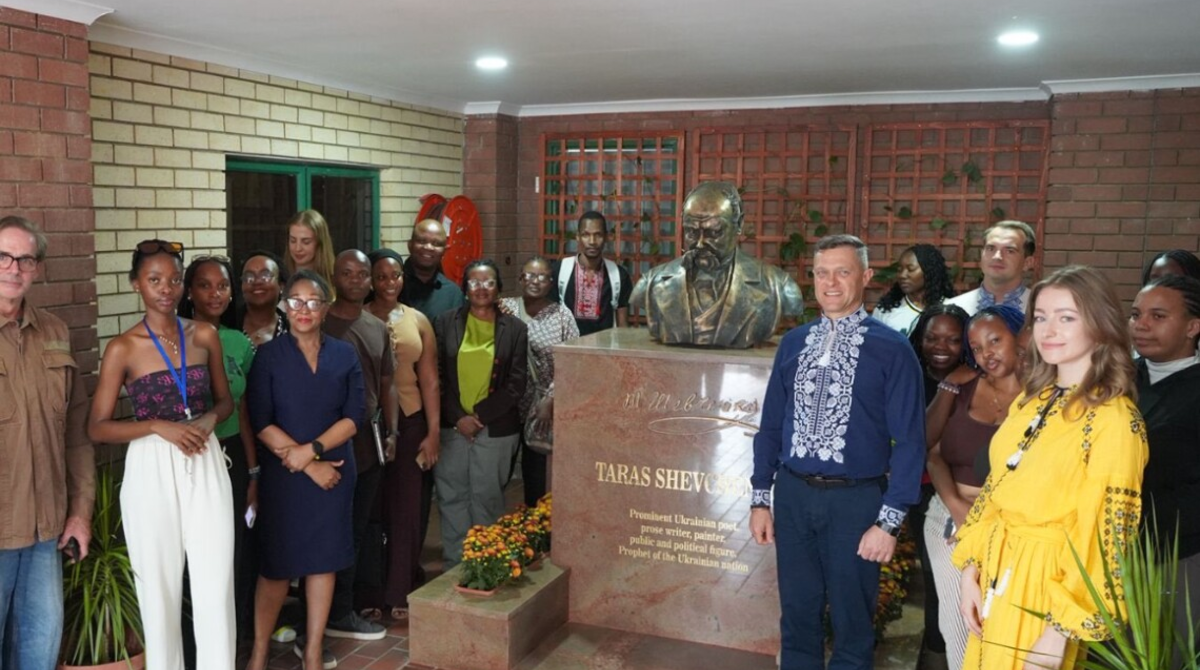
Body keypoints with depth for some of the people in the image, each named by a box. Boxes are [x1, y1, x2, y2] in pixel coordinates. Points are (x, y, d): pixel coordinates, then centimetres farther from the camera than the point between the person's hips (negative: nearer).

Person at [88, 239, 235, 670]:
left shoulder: (205, 335, 4)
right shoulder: (123, 348, -3)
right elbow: (97, 427, -3)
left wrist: (209, 419, -8)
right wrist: (158, 426, -17)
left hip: (206, 467, 2)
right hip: (152, 471, -2)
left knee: (216, 584, 4)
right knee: (160, 586, 8)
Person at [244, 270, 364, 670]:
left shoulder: (344, 354, 4)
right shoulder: (268, 355, -3)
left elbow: (354, 417, -3)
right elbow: (261, 423, -10)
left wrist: (311, 451, -16)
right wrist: (310, 467, -15)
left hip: (334, 472, 2)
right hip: (281, 475, -2)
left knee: (324, 560, 9)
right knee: (276, 564, 6)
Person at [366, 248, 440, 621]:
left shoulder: (418, 321, 8)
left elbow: (430, 381, 6)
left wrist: (434, 433, 1)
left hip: (409, 422, 2)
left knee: (405, 507, 4)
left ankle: (398, 592, 17)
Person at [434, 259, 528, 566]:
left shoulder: (514, 328, 2)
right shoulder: (445, 323, 4)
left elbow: (516, 384, -2)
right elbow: (436, 377, 1)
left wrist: (480, 415, -9)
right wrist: (458, 417, -9)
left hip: (495, 428, -1)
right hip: (452, 426, 1)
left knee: (487, 498, 5)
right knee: (452, 496, 6)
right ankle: (454, 565, 17)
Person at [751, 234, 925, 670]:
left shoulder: (891, 349, -8)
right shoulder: (793, 342, 6)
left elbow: (909, 439, -9)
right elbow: (771, 424, 9)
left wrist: (889, 520, -13)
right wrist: (760, 497, 7)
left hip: (855, 498, -3)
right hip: (793, 492, 4)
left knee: (851, 621, 12)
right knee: (797, 614, 16)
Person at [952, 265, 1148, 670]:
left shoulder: (1115, 419, -16)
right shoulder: (1030, 400, 7)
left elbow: (1102, 533, -17)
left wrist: (1060, 629, -16)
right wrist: (970, 570, 4)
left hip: (1048, 583, -7)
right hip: (996, 574, 7)